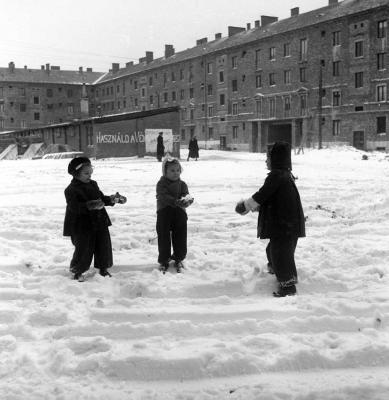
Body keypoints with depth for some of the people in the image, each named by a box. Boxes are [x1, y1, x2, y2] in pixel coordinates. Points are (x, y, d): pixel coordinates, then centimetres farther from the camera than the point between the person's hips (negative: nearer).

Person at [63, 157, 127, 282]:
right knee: (83, 249, -2)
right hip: (81, 227, -6)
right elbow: (74, 207, -23)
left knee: (104, 246, 8)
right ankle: (77, 271, 20)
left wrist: (111, 199, 0)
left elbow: (102, 198, 20)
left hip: (99, 222, 6)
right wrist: (91, 205, -35)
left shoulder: (93, 184, 11)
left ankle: (103, 269, 27)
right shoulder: (71, 189, -11)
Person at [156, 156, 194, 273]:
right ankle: (163, 261, 17)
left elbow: (186, 195, -6)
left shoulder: (182, 184, 6)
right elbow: (164, 197, -23)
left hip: (180, 215, 3)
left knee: (180, 239, 9)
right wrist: (176, 201, -38)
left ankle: (178, 260, 27)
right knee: (164, 239, 3)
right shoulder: (161, 184, -7)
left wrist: (187, 200, -32)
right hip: (164, 215, -3)